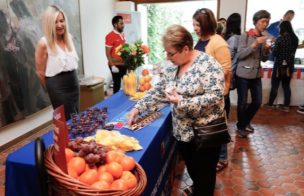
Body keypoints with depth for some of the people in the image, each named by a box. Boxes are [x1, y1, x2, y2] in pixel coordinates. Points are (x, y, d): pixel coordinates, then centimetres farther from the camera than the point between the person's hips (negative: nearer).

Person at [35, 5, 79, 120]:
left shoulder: (69, 38, 5)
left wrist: (72, 79, 15)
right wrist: (52, 88, 2)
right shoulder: (44, 43, -15)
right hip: (57, 86, -7)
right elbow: (40, 72, -8)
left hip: (74, 83, 7)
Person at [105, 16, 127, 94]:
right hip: (116, 65, -7)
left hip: (123, 64, 7)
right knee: (117, 84, 2)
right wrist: (112, 66, -19)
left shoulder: (122, 34, 11)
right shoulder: (110, 36, -12)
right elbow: (108, 53, -14)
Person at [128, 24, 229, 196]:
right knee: (193, 172, 23)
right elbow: (158, 90, 10)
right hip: (183, 132, 7)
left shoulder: (208, 65, -19)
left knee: (204, 177, 9)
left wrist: (181, 102, -28)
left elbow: (215, 97, -25)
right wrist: (138, 108, 3)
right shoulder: (173, 67, 4)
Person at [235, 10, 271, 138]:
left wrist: (267, 50, -6)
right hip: (243, 75, -6)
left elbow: (264, 59, 14)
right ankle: (240, 127, 21)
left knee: (257, 102, 9)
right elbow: (239, 55, -14)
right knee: (242, 102, 0)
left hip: (256, 75, 6)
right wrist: (255, 44, -20)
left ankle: (246, 122, 33)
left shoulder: (264, 38, 10)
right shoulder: (245, 36, -7)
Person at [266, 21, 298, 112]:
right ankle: (286, 106, 16)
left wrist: (272, 48, 7)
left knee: (275, 86, 6)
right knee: (286, 86, 12)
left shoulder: (280, 38, -15)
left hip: (280, 66, -5)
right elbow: (292, 51, 14)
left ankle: (270, 105, 15)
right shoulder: (295, 39, 2)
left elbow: (274, 53, -12)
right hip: (289, 66, 5)